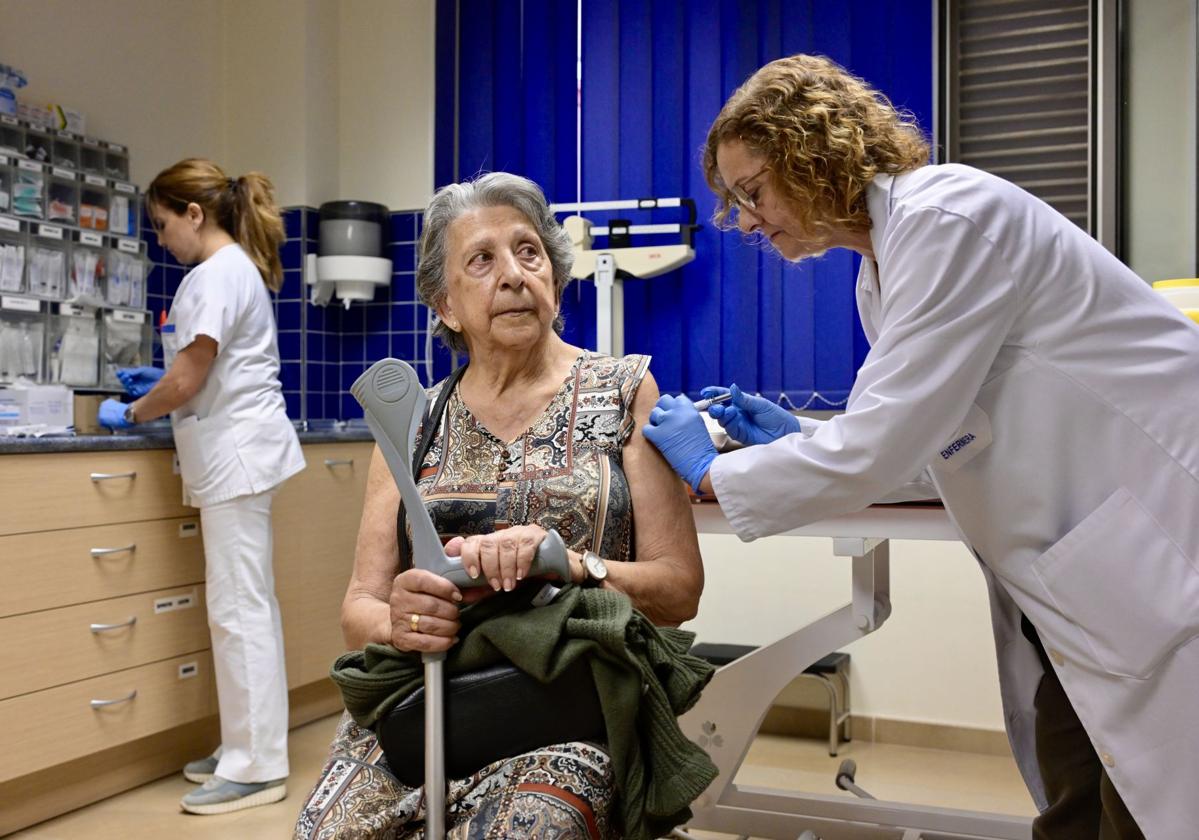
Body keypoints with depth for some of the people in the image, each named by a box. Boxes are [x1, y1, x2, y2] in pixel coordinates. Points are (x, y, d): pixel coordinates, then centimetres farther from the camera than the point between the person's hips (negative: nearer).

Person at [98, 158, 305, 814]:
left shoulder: (216, 274, -13)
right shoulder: (239, 268, 18)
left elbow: (187, 383, -15)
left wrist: (131, 412, 2)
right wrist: (158, 383, 15)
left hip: (236, 452, -10)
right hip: (236, 449, 10)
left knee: (238, 608, -6)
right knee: (247, 605, 12)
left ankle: (255, 768, 0)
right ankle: (248, 748, 21)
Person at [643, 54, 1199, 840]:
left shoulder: (947, 216, -19)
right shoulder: (882, 271, 10)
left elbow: (876, 454, -23)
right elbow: (913, 436, 18)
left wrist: (710, 472, -9)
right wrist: (802, 441, 8)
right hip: (1083, 579, 9)